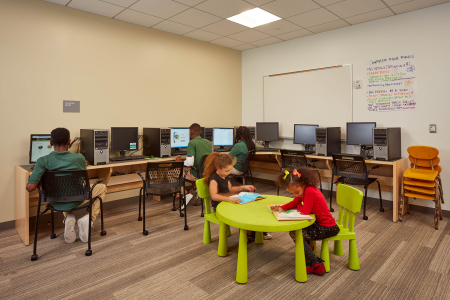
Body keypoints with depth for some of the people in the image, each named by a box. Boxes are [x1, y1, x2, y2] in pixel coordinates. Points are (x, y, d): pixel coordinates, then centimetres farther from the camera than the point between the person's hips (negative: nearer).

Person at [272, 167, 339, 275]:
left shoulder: (309, 191, -26)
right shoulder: (304, 189, 2)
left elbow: (305, 212, -24)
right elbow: (294, 203, 7)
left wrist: (299, 206, -3)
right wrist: (282, 208, -10)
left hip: (328, 228, -10)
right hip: (319, 223, 10)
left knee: (294, 233, -15)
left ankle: (316, 264, -9)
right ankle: (308, 247, 24)